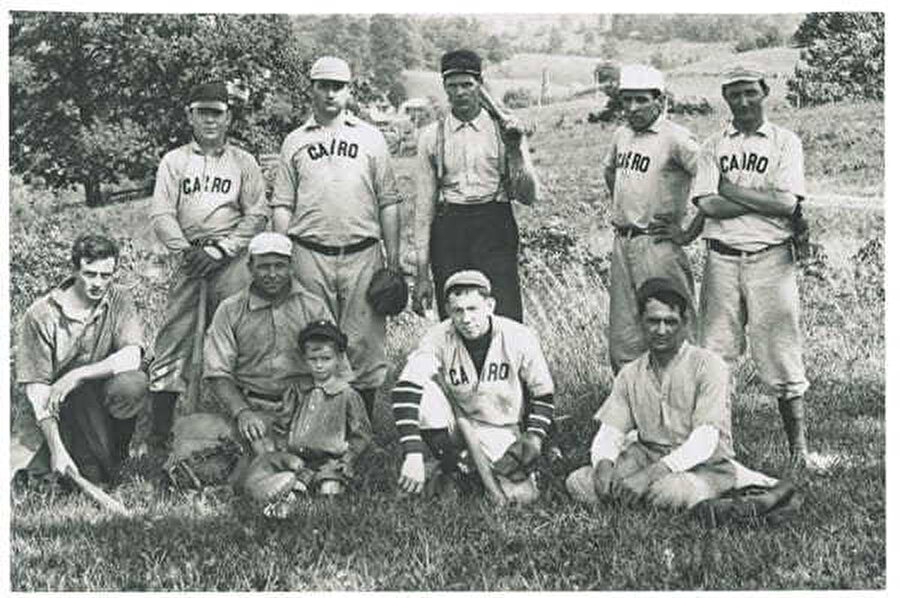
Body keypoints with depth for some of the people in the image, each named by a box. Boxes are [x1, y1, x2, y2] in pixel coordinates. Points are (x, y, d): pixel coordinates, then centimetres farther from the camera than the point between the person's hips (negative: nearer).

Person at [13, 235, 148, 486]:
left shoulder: (119, 301, -4)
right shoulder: (41, 315, -10)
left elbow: (131, 358, -18)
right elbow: (36, 387, -13)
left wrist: (76, 376, -27)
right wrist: (56, 448, -22)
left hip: (102, 406, 1)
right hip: (52, 411, -1)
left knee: (134, 384, -32)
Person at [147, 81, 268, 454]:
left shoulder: (244, 162, 11)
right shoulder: (174, 161, 13)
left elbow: (256, 215, 3)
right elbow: (161, 214, 4)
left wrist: (221, 249, -9)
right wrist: (185, 250, -12)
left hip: (232, 260, -1)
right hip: (189, 259, 1)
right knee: (173, 337, -3)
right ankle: (159, 430, 0)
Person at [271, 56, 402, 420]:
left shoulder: (370, 138, 12)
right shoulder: (295, 141, 12)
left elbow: (388, 202, 10)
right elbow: (282, 205, 10)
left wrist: (393, 258, 3)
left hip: (362, 254, 0)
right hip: (310, 256, 0)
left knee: (364, 340, -1)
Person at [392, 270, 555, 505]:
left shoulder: (520, 338, -16)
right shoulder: (439, 338, -18)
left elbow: (543, 393, -1)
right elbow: (404, 392, -29)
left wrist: (534, 437, -17)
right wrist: (413, 455, -39)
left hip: (502, 432, 0)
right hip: (455, 424, 1)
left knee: (521, 495, -25)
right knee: (424, 390, -28)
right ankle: (452, 467, -10)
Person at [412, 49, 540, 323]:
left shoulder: (503, 130, 7)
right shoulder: (432, 136, 8)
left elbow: (528, 197, 2)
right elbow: (424, 208, 7)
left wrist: (514, 149, -13)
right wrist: (421, 274, 3)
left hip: (495, 230, -1)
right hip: (448, 233, 1)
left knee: (504, 320, -10)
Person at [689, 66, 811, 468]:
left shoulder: (785, 142, 5)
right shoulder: (713, 146, 11)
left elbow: (788, 205, -9)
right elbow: (706, 204, -3)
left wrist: (731, 190, -7)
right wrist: (763, 199, -8)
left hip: (770, 258, -2)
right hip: (721, 258, 2)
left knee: (780, 351, -2)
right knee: (714, 352, 2)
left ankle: (798, 446, 6)